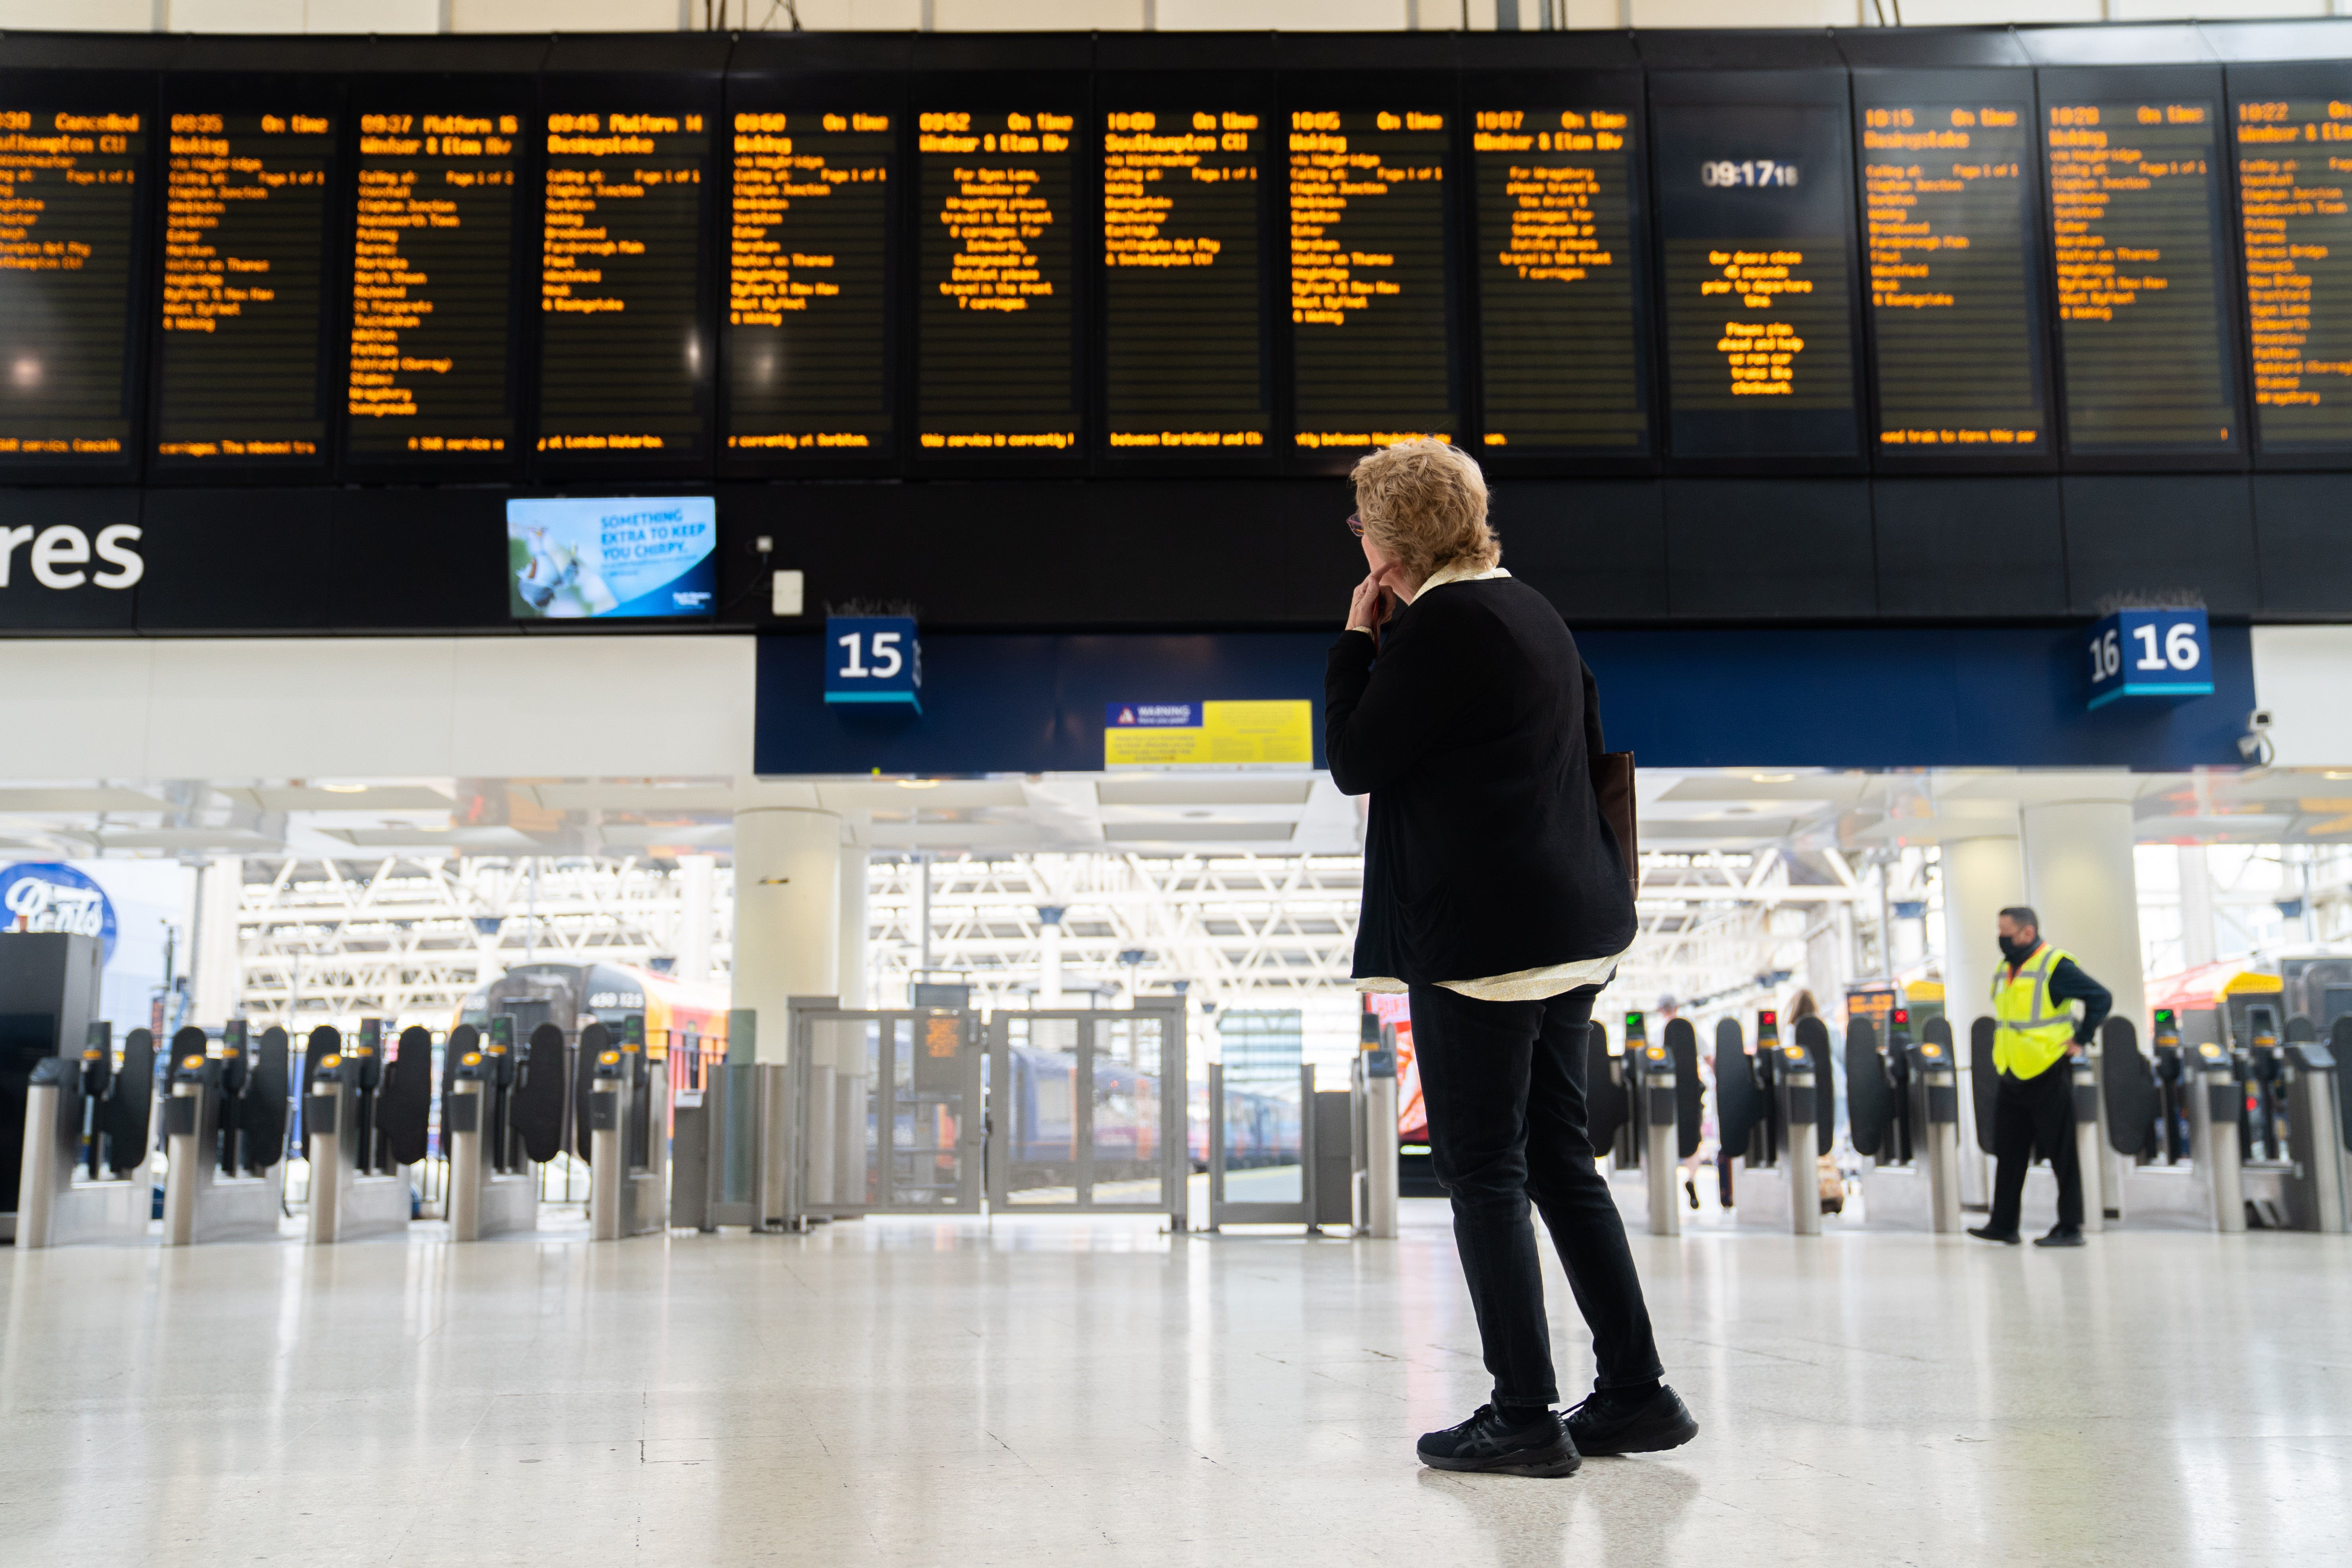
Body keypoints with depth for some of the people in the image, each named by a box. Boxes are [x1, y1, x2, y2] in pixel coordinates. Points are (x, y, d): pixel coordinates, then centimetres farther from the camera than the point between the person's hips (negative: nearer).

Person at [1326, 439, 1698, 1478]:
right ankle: (1636, 1394, 19)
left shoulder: (1436, 625, -13)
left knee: (1481, 1168, -1)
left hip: (1480, 935, -9)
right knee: (1559, 1157, 15)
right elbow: (1592, 744, 22)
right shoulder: (1530, 611, 15)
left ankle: (1524, 1418, 5)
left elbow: (1353, 762, -9)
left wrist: (1357, 638, -1)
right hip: (1572, 925, 9)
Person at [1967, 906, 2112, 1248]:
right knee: (2009, 1154, 9)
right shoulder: (2004, 970, 12)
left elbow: (2101, 998, -15)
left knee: (2061, 1154, -1)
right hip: (2011, 1077, 8)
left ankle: (2070, 1229, 5)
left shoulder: (2055, 967, -12)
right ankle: (2003, 1224, 15)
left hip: (2047, 1075, -8)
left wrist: (2079, 1041, -14)